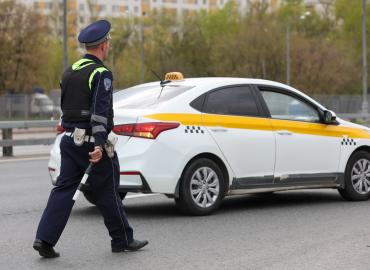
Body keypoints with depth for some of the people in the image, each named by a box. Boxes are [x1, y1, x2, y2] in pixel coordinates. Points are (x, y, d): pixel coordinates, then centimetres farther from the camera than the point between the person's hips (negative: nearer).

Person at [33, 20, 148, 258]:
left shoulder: (70, 72, 13)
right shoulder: (101, 74, -13)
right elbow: (100, 111, -22)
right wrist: (99, 144, -27)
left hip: (70, 138, 7)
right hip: (92, 141, -7)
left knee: (64, 189, 6)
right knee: (107, 193, 4)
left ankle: (45, 239, -4)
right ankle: (123, 240, 16)